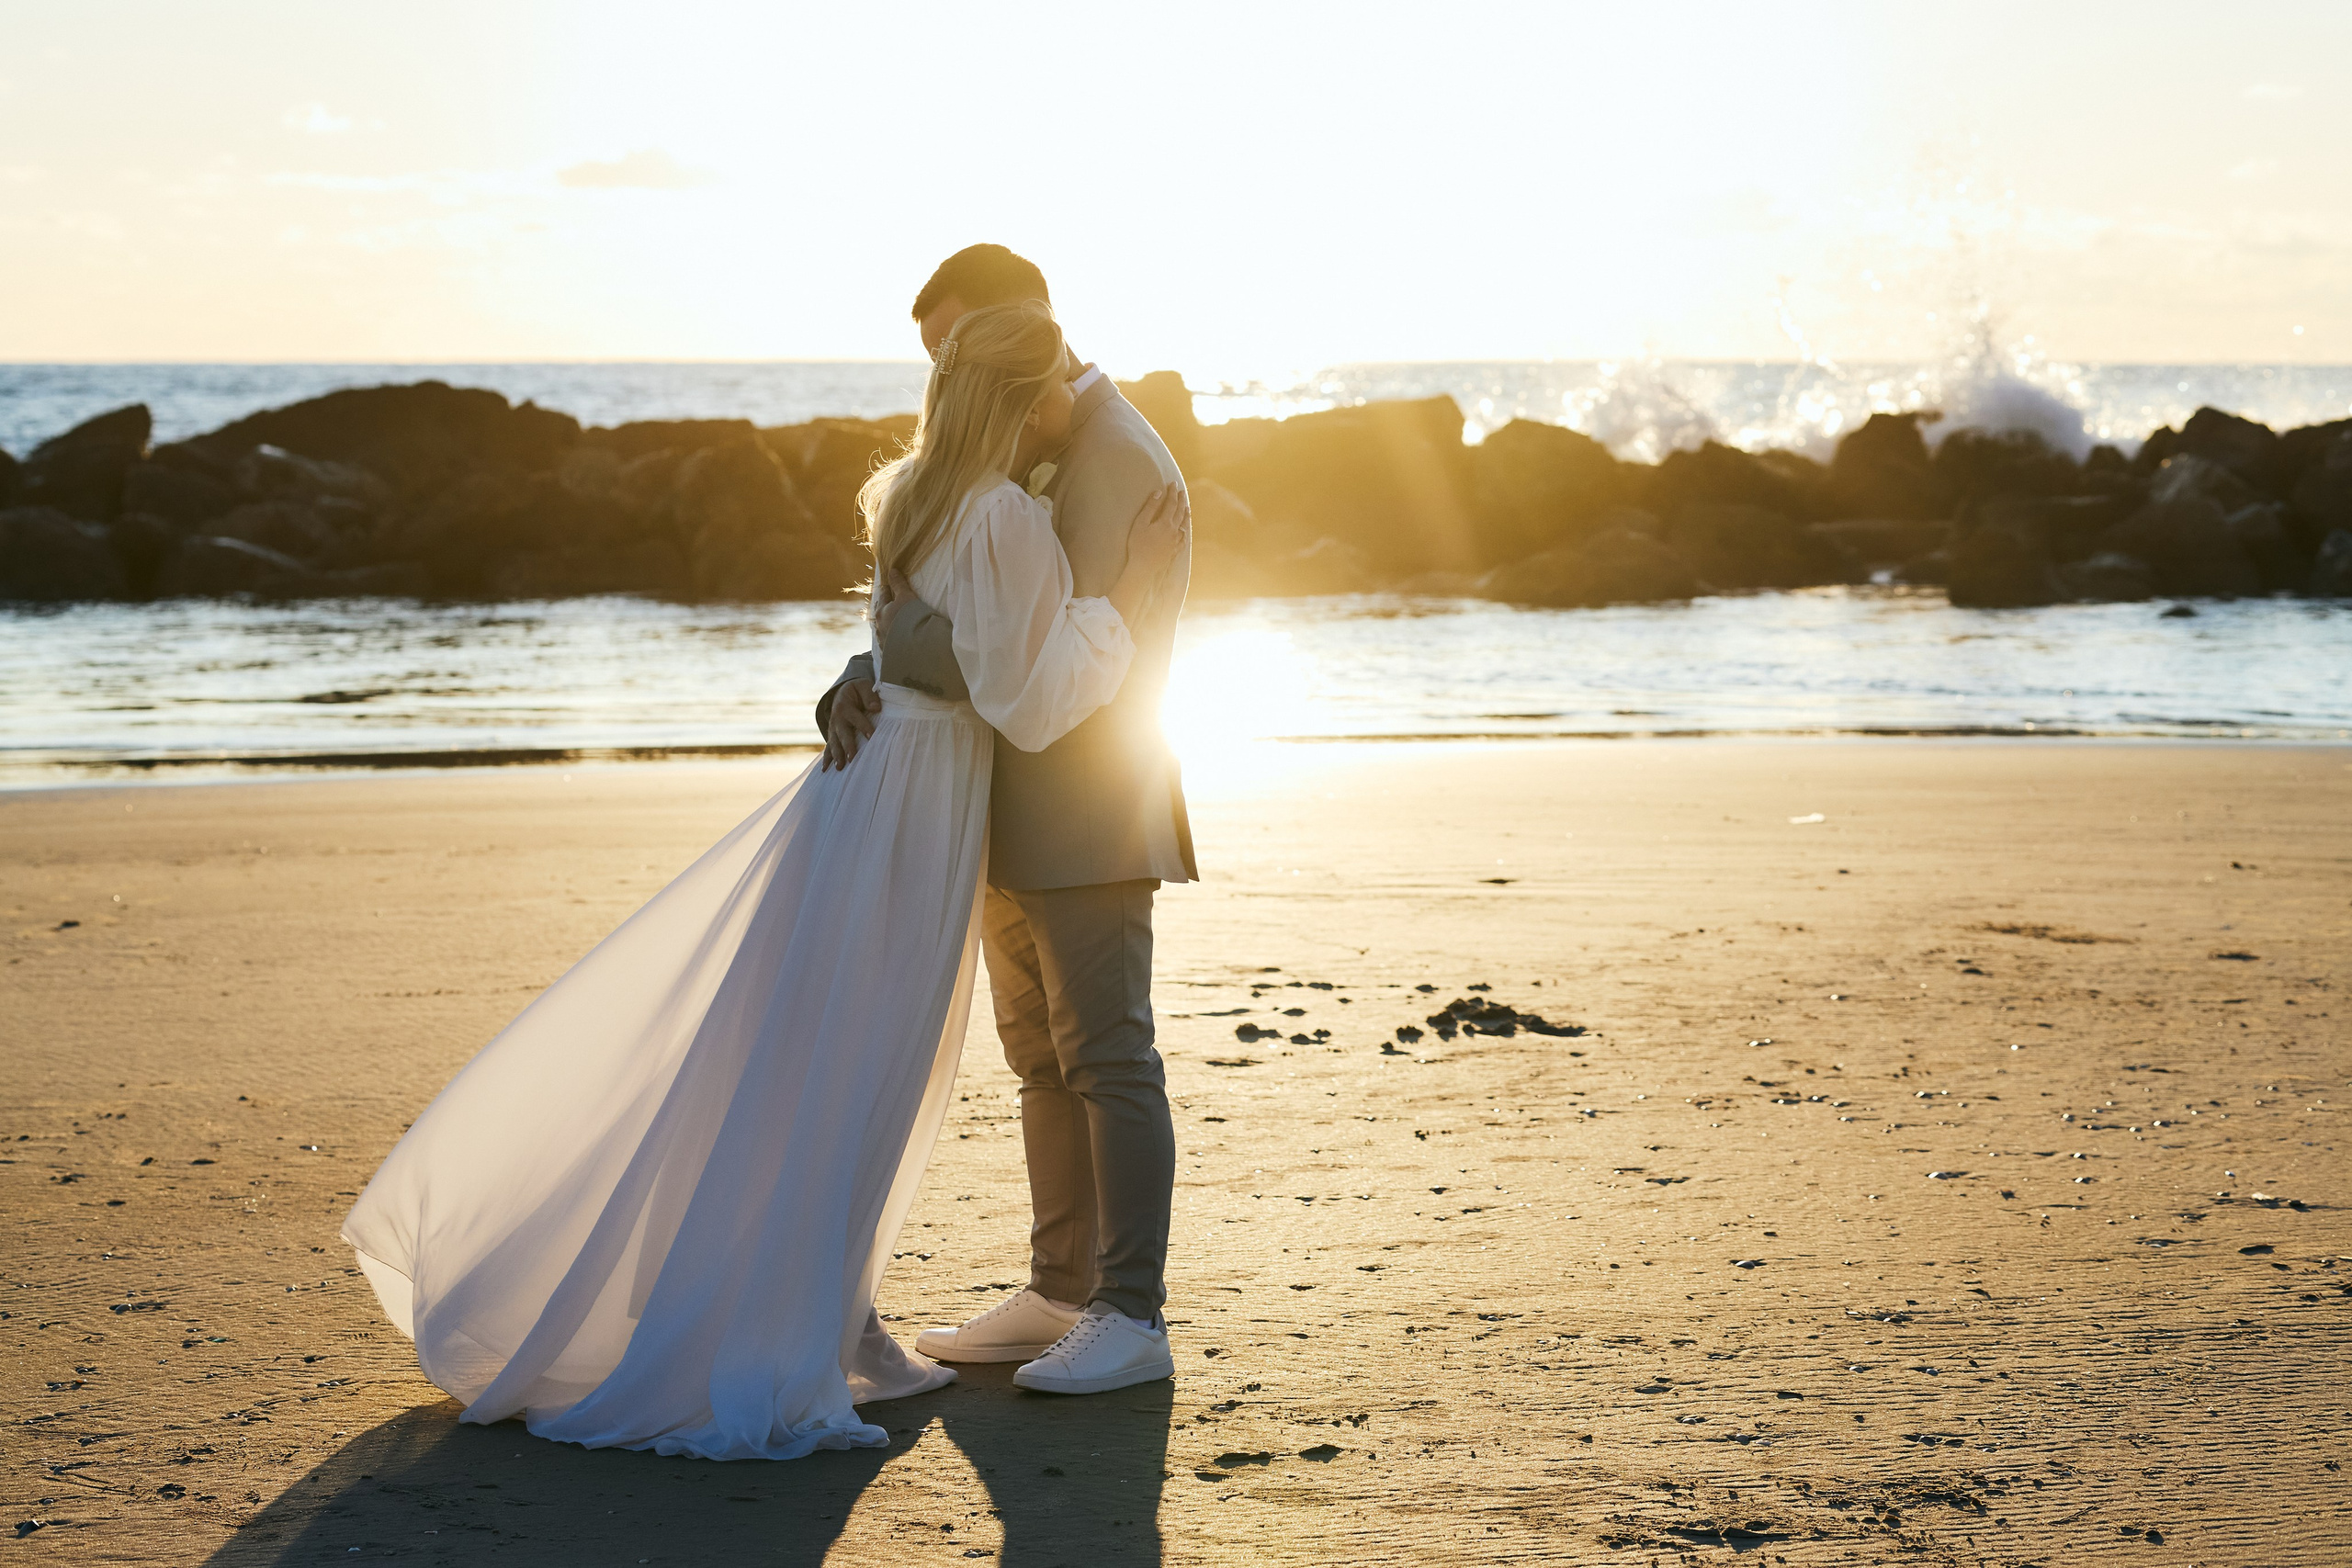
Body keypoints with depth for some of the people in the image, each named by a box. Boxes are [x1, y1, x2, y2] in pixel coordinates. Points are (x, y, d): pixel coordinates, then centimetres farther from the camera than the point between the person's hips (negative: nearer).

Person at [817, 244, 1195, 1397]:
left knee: (1106, 1060, -7)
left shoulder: (1116, 453, -14)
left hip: (1086, 813, -10)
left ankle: (1133, 1318, -2)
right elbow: (941, 609, 12)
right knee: (1041, 1062, 13)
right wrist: (864, 685, -7)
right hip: (1012, 821, 10)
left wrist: (885, 658, -17)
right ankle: (1061, 1295, 21)